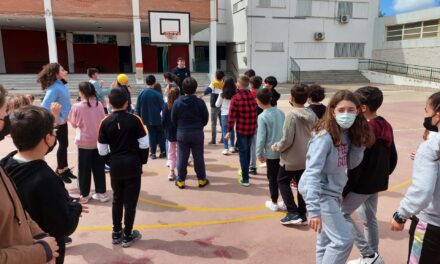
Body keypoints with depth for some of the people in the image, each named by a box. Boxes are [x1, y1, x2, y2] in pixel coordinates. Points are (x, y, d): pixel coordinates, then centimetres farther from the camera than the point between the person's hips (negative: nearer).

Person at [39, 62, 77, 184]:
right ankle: (60, 171, 19)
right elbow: (45, 106, -29)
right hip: (59, 122, -8)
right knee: (63, 145, 3)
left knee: (64, 144, 17)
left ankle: (65, 169, 31)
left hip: (63, 120, 8)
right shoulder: (54, 88, -23)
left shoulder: (61, 85, 4)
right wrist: (58, 120, -22)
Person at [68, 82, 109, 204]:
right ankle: (102, 193, 19)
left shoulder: (77, 106, -12)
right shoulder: (99, 104, -3)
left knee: (84, 169, 9)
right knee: (99, 168, 13)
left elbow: (74, 124, -1)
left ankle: (84, 195, 17)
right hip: (98, 141, 3)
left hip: (84, 142, -3)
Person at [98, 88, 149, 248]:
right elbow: (144, 144, -8)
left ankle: (116, 233, 28)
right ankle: (127, 236, 17)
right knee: (130, 201, 7)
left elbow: (102, 150, 0)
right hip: (132, 164, -3)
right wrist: (142, 161, 7)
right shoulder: (134, 120, -9)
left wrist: (111, 162, 15)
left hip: (115, 165, 3)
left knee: (117, 199, 18)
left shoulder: (105, 122, -3)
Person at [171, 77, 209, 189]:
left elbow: (173, 119, 0)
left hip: (182, 133, 1)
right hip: (197, 133, 0)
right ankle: (202, 180, 19)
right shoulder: (200, 102, -11)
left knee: (182, 158, 10)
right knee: (198, 157, 10)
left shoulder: (177, 102, -8)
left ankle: (180, 180, 17)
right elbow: (205, 119, -2)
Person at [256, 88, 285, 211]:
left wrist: (259, 153, -3)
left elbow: (261, 137, -13)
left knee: (273, 178, 9)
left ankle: (274, 203, 20)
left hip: (272, 152, -5)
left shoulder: (262, 117, -15)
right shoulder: (281, 112, 2)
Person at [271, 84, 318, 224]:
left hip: (291, 158, -6)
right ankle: (301, 214, 24)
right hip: (306, 157, 6)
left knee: (283, 182, 13)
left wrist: (276, 147, -4)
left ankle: (293, 213, 6)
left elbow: (287, 140, -21)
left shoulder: (292, 115, -21)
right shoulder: (312, 115, -1)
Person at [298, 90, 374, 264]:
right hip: (321, 193, -8)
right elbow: (312, 173, -29)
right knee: (344, 240, -6)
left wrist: (359, 142, -11)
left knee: (327, 241, 19)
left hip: (333, 192, 8)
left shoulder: (348, 134, 0)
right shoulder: (324, 137, -24)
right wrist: (314, 209, -35)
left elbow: (352, 164, 4)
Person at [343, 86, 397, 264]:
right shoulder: (386, 126, 6)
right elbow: (393, 157, 13)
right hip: (376, 183, 9)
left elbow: (357, 165, -23)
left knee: (341, 213, 3)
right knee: (369, 219, 19)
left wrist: (344, 190, -16)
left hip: (362, 184, -9)